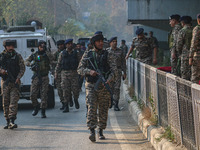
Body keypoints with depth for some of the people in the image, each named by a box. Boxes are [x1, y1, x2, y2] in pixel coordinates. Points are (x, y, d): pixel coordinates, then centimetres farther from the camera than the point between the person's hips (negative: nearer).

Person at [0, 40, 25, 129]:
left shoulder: (17, 56, 5)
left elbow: (22, 68, 3)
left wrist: (18, 78, -10)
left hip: (15, 82, -2)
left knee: (14, 101, -12)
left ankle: (12, 121, -19)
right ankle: (7, 121, 12)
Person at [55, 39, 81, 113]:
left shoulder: (76, 53, 7)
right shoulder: (62, 53, 7)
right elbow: (58, 64, 10)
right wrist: (56, 73, 6)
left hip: (74, 73, 0)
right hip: (65, 73, 0)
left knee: (75, 89, -5)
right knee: (66, 90, -2)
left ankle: (76, 100, 26)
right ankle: (66, 107, 2)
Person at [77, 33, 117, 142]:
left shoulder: (106, 55, 8)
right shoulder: (87, 55, 6)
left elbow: (113, 67, 2)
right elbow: (80, 69, 5)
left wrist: (110, 78, -15)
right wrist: (89, 71, -13)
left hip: (104, 86, 2)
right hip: (91, 85, -2)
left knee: (103, 110, 5)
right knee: (92, 108, -14)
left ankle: (101, 131, 18)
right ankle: (92, 132, -21)